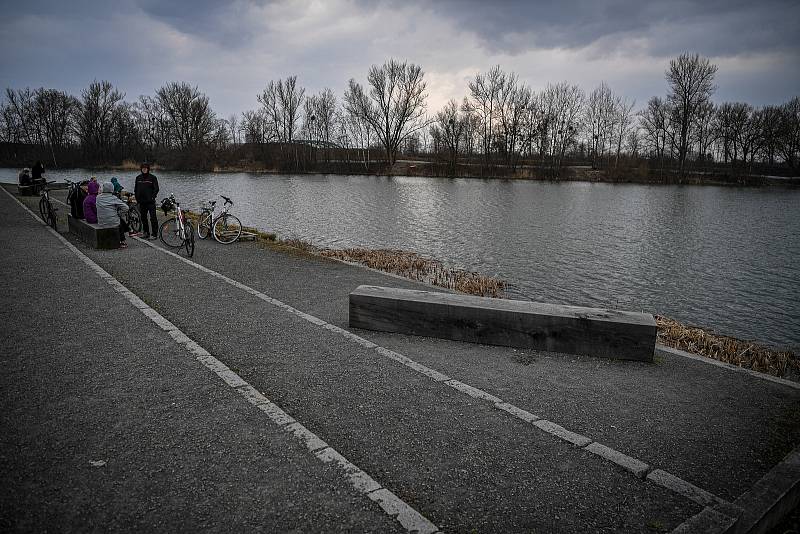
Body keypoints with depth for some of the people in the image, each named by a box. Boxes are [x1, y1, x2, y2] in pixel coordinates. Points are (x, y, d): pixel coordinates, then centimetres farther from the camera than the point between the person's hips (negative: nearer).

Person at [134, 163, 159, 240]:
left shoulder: (153, 178, -2)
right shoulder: (138, 178, 11)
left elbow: (156, 189, -3)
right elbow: (136, 189, 17)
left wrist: (152, 197, -11)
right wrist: (137, 199, 8)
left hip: (150, 202, -5)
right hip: (142, 202, 5)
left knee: (153, 218, -8)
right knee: (143, 218, 10)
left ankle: (155, 234, -5)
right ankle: (146, 233, 20)